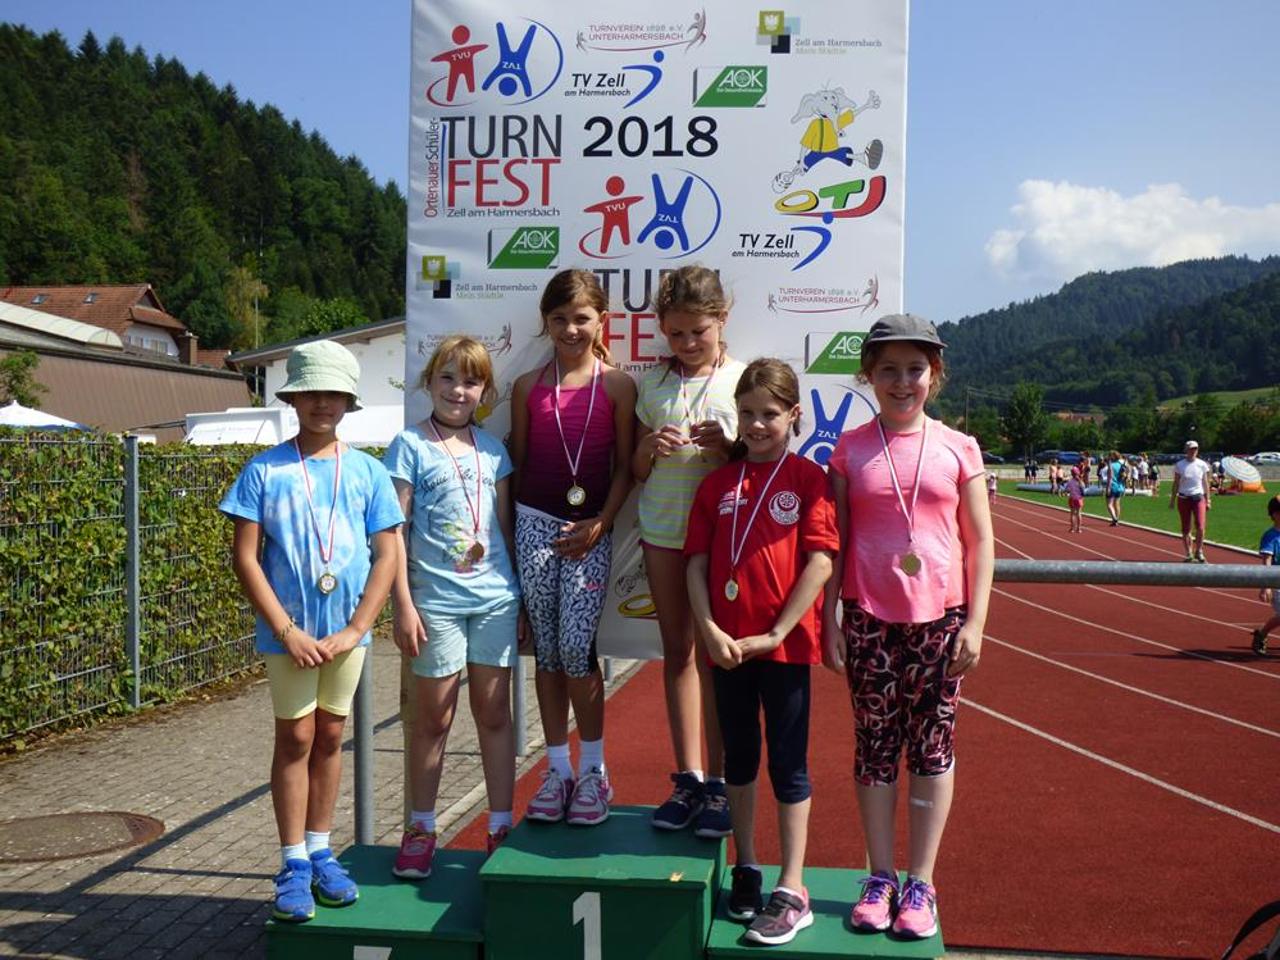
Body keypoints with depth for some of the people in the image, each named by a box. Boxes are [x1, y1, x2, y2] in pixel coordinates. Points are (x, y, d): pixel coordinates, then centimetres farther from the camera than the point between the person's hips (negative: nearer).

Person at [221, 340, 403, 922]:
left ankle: (320, 852, 24)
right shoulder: (265, 470, -3)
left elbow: (386, 555, 2)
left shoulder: (366, 471, 2)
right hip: (287, 630, -2)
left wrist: (355, 630, -6)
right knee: (296, 736, 2)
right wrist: (287, 630, -11)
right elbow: (245, 557, -5)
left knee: (330, 737, 11)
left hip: (346, 630, 2)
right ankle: (293, 864, 12)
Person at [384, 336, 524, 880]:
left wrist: (521, 598, 10)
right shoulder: (410, 446, -2)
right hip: (436, 600, -3)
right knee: (432, 718, 7)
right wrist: (402, 605, -10)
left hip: (495, 598, 3)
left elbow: (506, 527, 13)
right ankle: (420, 829, 21)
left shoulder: (492, 449, 9)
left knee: (494, 714, 9)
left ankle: (501, 828, 20)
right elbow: (394, 532, -5)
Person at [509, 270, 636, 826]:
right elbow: (516, 462, 11)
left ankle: (594, 772, 10)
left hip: (590, 531, -2)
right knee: (546, 651, 6)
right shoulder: (528, 386, 7)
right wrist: (509, 532, 6)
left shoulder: (617, 386, 1)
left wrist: (601, 523, -9)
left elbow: (624, 466, 2)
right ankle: (558, 771, 18)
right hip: (536, 525, 2)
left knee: (577, 647, -9)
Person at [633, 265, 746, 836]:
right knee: (677, 650, 7)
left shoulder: (743, 379, 0)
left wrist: (728, 447, -17)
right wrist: (649, 447, -10)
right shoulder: (652, 383, 8)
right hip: (663, 529, 3)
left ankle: (718, 781, 11)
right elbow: (637, 472, 11)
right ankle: (687, 778, 16)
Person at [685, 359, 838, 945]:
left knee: (788, 763, 5)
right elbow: (697, 563, 5)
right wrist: (709, 628, -8)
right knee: (738, 759, 15)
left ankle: (792, 891, 14)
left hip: (785, 643, -4)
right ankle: (746, 869, 31)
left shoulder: (808, 478, -4)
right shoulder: (717, 483, 7)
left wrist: (775, 633, -13)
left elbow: (820, 561, -11)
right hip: (726, 644, 4)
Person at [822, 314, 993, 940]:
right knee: (875, 744, 7)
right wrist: (829, 620, 0)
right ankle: (880, 878, 20)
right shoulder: (850, 450, 3)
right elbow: (833, 542, 4)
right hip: (868, 618, 0)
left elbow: (980, 542, 4)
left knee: (933, 746, 6)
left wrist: (975, 623, -2)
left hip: (940, 616, 0)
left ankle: (920, 883, 18)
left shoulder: (957, 449, 3)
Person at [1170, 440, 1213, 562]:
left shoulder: (1202, 465, 3)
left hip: (1198, 498, 0)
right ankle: (1189, 554, 15)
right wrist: (1172, 500, 2)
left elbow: (1205, 483, 8)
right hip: (1184, 499, 0)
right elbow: (1176, 484, 5)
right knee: (1186, 529, 4)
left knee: (1200, 527, -13)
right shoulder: (1179, 465, 1)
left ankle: (1199, 552, 4)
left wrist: (1208, 500, 6)